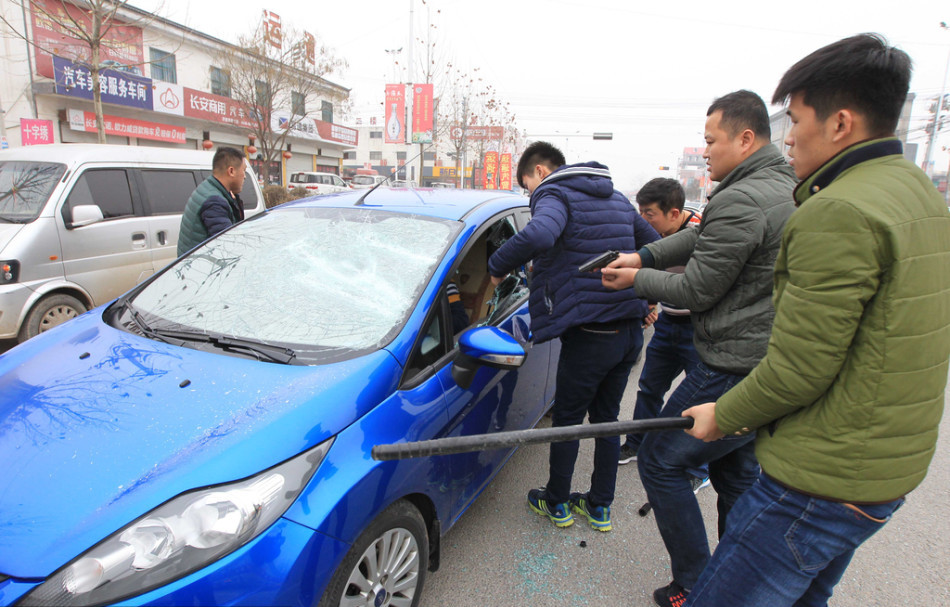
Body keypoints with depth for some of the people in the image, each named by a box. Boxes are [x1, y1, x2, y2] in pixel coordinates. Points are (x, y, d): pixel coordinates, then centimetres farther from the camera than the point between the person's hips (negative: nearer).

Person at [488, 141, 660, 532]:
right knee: (606, 418, 20)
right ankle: (600, 507, 34)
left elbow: (538, 235, -33)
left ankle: (556, 504, 30)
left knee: (567, 420, 11)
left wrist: (497, 267, -19)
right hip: (630, 331, 8)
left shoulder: (554, 195, -9)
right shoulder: (616, 199, 17)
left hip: (589, 334, -8)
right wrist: (642, 299, 24)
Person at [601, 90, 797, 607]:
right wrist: (643, 256, 6)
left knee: (660, 461, 2)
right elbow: (700, 238, 16)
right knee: (735, 470, 23)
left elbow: (695, 291, -17)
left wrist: (637, 280, -1)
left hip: (733, 371, -10)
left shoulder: (740, 201, -21)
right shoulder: (788, 188, 13)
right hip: (772, 366, 10)